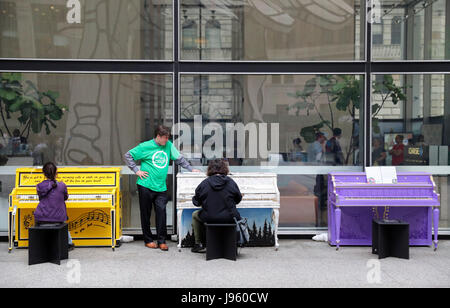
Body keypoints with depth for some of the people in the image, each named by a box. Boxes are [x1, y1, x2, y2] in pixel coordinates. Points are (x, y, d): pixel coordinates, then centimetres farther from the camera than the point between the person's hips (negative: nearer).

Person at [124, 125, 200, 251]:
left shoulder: (169, 145, 8)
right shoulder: (145, 146, -4)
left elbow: (179, 158, 16)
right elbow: (128, 155, 1)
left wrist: (190, 169, 10)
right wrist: (136, 170, -5)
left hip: (161, 187, 3)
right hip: (146, 185, -3)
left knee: (161, 211, -6)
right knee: (146, 214, 6)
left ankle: (161, 241, 2)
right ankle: (148, 240, 19)